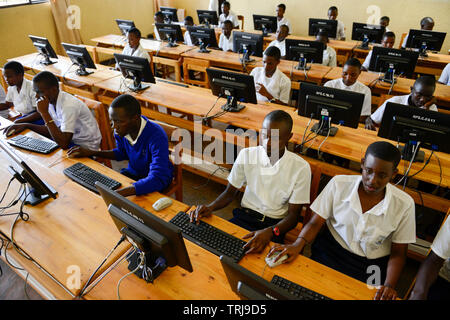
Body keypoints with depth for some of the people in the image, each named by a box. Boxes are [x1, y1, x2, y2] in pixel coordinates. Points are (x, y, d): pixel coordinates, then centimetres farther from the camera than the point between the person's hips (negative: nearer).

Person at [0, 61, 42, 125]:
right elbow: (7, 105, 22)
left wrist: (18, 121, -23)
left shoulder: (32, 88, -21)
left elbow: (39, 113, -22)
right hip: (24, 117, 8)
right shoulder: (11, 87, 2)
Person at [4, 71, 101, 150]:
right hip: (71, 140, 8)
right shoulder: (51, 100, 0)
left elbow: (63, 144, -33)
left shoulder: (69, 106, -26)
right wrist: (26, 125, 1)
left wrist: (44, 113, -29)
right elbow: (51, 129, 16)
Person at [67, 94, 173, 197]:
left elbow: (158, 179, -43)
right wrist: (92, 152, 2)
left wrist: (117, 194, -53)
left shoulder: (156, 136, -32)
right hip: (132, 172, 7)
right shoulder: (121, 129, -10)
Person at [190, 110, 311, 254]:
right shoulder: (246, 154, -3)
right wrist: (210, 207, -15)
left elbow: (293, 215, -7)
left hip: (275, 225, -3)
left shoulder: (301, 168, -10)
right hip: (243, 216, 3)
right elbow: (230, 192, 6)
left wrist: (270, 232, -27)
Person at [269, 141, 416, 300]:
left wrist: (389, 285, -17)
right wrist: (297, 245, -25)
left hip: (371, 265, 1)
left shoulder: (404, 204, -11)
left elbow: (398, 253, -1)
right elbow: (315, 222, -7)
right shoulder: (339, 184, -12)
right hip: (330, 252, 0)